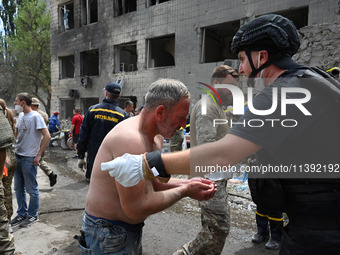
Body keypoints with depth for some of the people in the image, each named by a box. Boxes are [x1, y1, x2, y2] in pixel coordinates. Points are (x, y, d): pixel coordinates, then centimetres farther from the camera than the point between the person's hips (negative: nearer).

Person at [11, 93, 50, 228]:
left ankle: (32, 215, 19)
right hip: (17, 156, 8)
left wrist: (38, 155, -17)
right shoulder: (21, 116, 11)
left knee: (32, 189, 5)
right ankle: (21, 213, 30)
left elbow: (47, 136, -17)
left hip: (29, 158, -8)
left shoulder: (35, 116, -12)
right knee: (18, 188, 15)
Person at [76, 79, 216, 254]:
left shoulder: (156, 138, 1)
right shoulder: (131, 139, -30)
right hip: (108, 234, -8)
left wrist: (185, 184, -4)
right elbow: (137, 208, -29)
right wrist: (184, 191, -20)